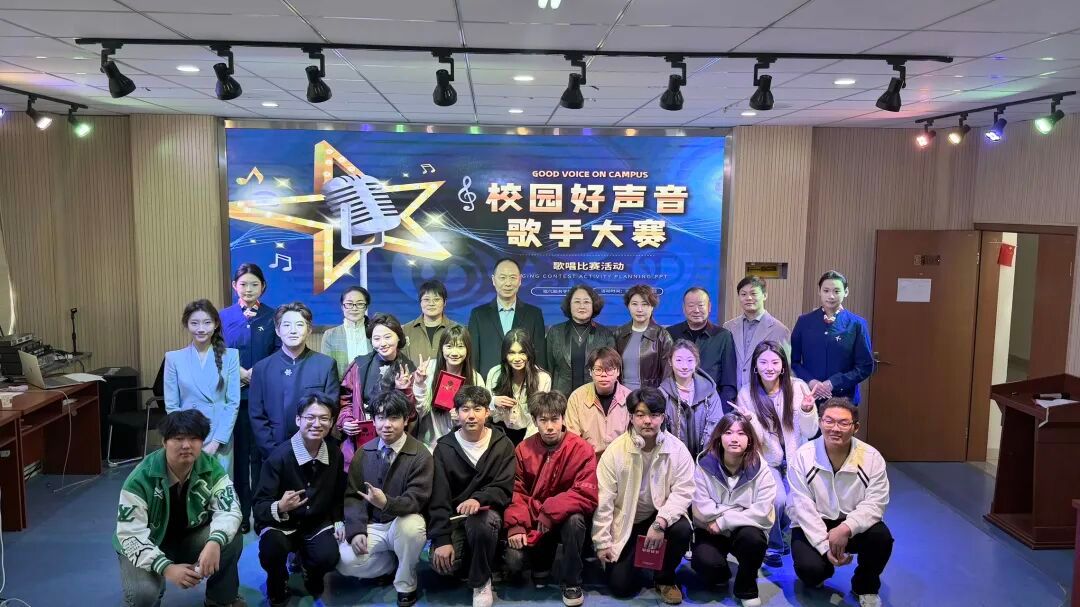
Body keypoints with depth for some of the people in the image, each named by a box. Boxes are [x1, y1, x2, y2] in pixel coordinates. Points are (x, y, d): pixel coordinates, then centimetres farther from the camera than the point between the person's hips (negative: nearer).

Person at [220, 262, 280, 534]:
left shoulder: (272, 317, 3)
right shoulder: (224, 316, 5)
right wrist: (239, 372, -11)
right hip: (234, 394, 1)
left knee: (261, 453, 3)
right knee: (239, 453, 8)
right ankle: (242, 513, 17)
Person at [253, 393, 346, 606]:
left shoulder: (335, 454, -6)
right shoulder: (279, 456, -21)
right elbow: (260, 506, -21)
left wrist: (339, 521, 5)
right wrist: (279, 508, -41)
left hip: (317, 522, 3)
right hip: (280, 523, -3)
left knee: (328, 557, -25)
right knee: (273, 547, -35)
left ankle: (311, 575, 16)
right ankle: (278, 587, 1)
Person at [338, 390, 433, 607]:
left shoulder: (421, 456, -13)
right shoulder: (363, 452, 0)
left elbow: (416, 500, -19)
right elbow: (352, 495, 1)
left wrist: (386, 503, -39)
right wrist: (356, 531, -15)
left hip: (404, 523, -3)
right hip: (372, 525, 3)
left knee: (411, 526, -38)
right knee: (345, 563, -22)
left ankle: (405, 584, -8)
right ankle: (395, 561, 10)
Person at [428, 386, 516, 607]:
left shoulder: (503, 445, -1)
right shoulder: (444, 447, -1)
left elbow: (504, 489, -9)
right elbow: (439, 498, -6)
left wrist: (478, 499, -31)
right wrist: (442, 539, -17)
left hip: (487, 509, -1)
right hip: (453, 515, 1)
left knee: (478, 522, -38)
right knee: (443, 563, -25)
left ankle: (481, 582, -10)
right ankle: (475, 563, 12)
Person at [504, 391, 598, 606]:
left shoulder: (581, 449, -13)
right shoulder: (523, 450, -2)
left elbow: (586, 495, -20)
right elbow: (516, 492, -2)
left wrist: (551, 511, -28)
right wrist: (516, 525, -17)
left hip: (565, 519, -2)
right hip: (532, 523, 3)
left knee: (575, 519, -36)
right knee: (514, 561, -19)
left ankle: (571, 582, -12)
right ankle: (542, 561, 18)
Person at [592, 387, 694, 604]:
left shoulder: (677, 449, -13)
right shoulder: (615, 451, -16)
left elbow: (683, 491, -16)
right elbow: (603, 500, -13)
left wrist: (660, 522, -30)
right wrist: (602, 542, -12)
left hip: (660, 515, 1)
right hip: (625, 521, -1)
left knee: (682, 529, -32)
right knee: (620, 586, -8)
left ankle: (665, 578, -1)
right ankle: (636, 558, 29)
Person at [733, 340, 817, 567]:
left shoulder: (798, 387, -7)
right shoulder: (747, 393, -8)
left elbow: (810, 433, -4)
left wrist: (806, 410, -23)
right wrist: (749, 420, -30)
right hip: (766, 461, -1)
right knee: (777, 499, -25)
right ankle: (772, 546, 4)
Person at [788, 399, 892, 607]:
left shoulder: (872, 458, -10)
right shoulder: (803, 456, -14)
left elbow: (874, 504, -15)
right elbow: (803, 507, -16)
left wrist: (846, 528, -33)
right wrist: (825, 547, -26)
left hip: (853, 526, 2)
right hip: (812, 527, -1)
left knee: (881, 536, -28)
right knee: (810, 569, -27)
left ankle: (866, 586, 4)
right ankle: (821, 571, 15)